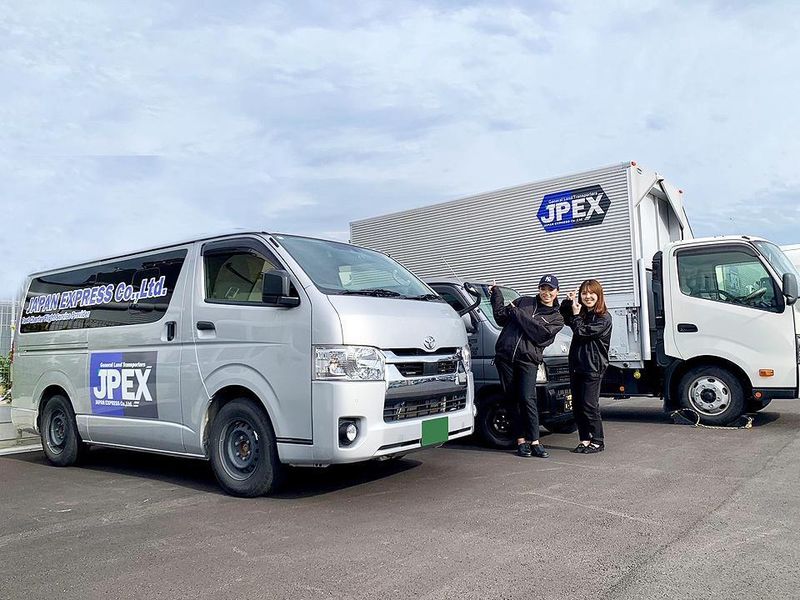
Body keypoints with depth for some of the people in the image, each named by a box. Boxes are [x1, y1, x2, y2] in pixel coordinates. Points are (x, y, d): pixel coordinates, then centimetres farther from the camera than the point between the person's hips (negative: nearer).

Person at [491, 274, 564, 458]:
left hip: (528, 360, -2)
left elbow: (541, 332, -7)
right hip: (504, 356, 2)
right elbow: (501, 317, 17)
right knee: (512, 399, 2)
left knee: (527, 398, -15)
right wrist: (496, 292, 13)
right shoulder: (523, 301, 17)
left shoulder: (557, 318, 11)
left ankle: (534, 442, -9)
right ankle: (521, 440, 8)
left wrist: (517, 313, -7)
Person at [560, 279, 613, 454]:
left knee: (589, 404, -5)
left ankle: (597, 441, 8)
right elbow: (562, 318, 25)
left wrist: (575, 315, -5)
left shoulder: (604, 318, -9)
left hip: (593, 367, -7)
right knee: (577, 405, 8)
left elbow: (581, 332, -17)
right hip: (576, 365, 7)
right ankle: (584, 439, 17)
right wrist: (567, 302, 8)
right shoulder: (581, 314, 12)